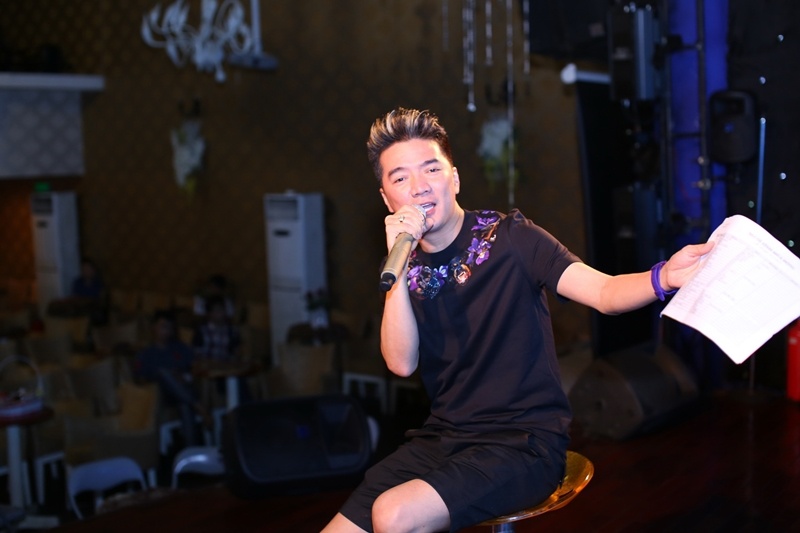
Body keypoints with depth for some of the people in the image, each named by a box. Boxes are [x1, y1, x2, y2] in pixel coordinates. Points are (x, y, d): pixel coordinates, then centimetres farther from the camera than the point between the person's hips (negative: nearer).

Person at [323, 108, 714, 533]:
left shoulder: (508, 237, -7)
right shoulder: (407, 268, 4)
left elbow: (603, 292, -19)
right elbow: (402, 364, -9)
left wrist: (663, 277, -41)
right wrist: (399, 264, -19)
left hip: (524, 441, -5)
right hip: (442, 436, 5)